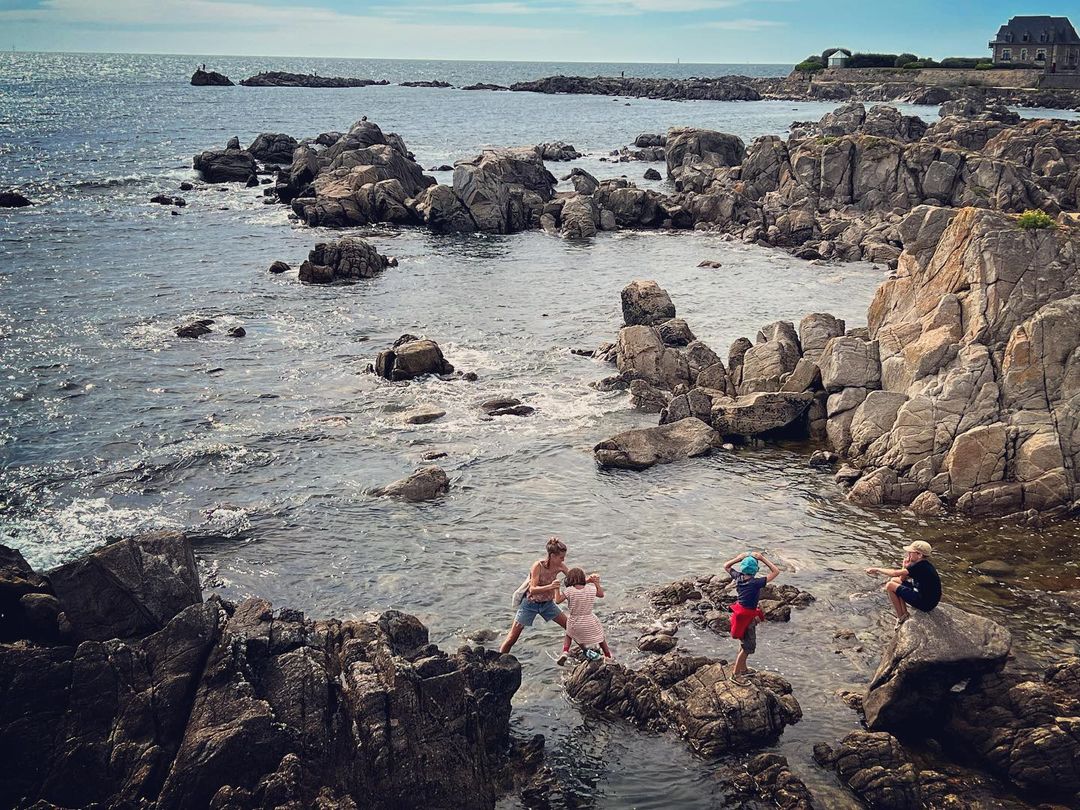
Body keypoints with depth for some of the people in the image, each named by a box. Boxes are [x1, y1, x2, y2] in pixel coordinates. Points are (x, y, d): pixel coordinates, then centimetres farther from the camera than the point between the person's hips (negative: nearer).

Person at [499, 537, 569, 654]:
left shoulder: (560, 566, -11)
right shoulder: (538, 566, -27)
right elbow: (532, 589, -32)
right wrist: (550, 586, -48)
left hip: (547, 603, 5)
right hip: (530, 604, -5)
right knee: (511, 639, -6)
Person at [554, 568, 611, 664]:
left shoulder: (569, 591, -17)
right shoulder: (591, 589, -9)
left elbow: (558, 600, -10)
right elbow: (601, 594, 8)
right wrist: (597, 583, 19)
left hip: (574, 623, -1)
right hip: (590, 622, 1)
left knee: (568, 635, 30)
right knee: (601, 638, 24)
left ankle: (565, 652, 8)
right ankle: (608, 657, 35)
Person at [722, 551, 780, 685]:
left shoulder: (738, 577, -9)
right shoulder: (755, 583, -27)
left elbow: (726, 566, 11)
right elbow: (776, 572, -24)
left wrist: (739, 558, 0)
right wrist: (762, 558, -22)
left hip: (740, 612, 8)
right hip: (748, 616, -8)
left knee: (744, 642, 25)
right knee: (748, 647, 6)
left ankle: (743, 668, 41)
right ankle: (736, 674, 13)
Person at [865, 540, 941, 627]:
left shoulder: (921, 567, -22)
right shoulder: (925, 564, 8)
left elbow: (895, 573, -21)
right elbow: (903, 579, 13)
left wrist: (877, 570, -9)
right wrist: (905, 566, -3)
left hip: (925, 603, -10)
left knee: (890, 586, -7)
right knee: (894, 580, 15)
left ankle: (901, 618, 2)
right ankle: (904, 614, 13)